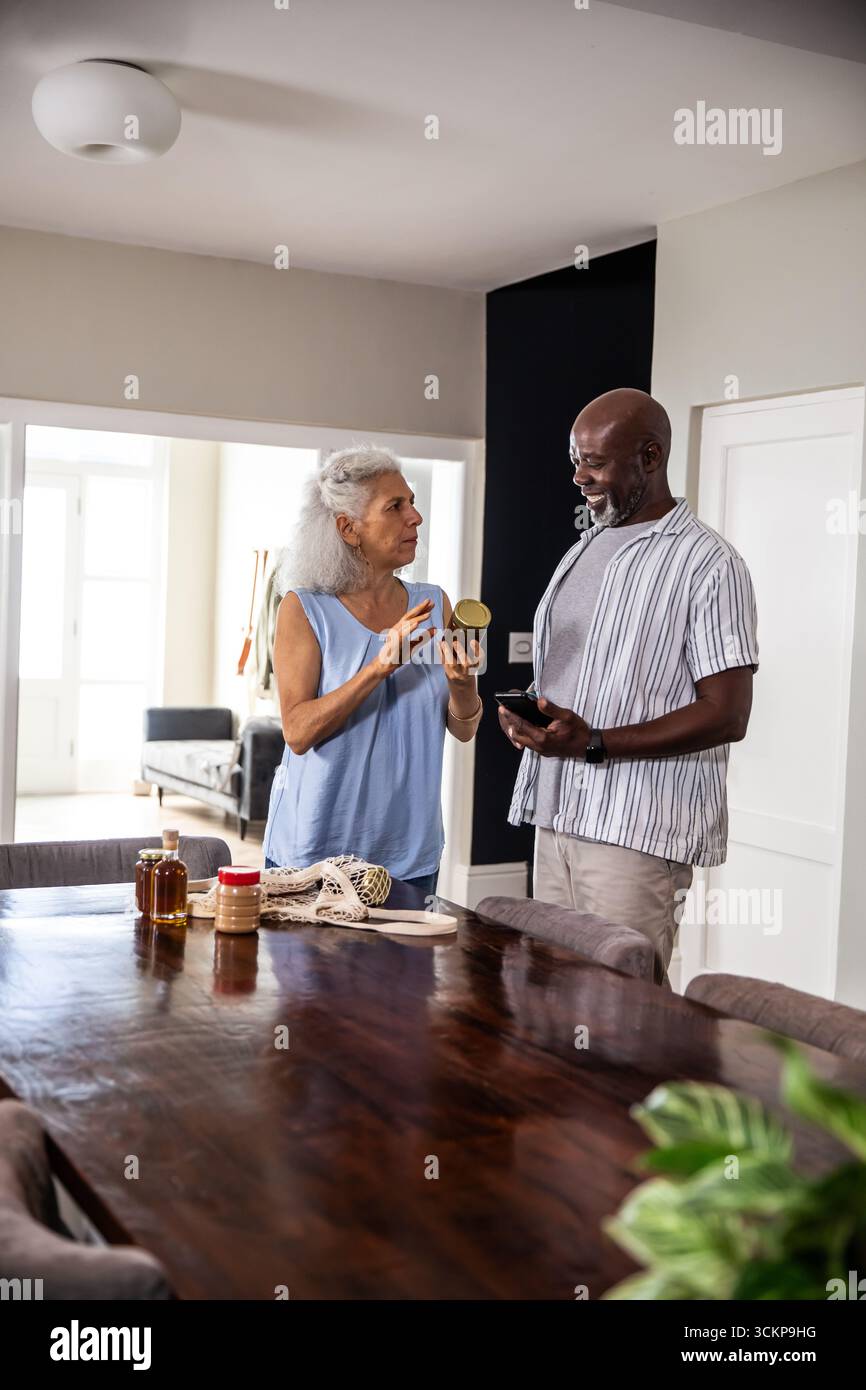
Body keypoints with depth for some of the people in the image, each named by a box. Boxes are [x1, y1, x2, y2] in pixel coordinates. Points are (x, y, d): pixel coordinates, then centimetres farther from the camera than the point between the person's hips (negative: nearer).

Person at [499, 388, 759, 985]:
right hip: (557, 816, 7)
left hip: (638, 831, -7)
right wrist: (523, 717, 0)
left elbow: (726, 715, -13)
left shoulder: (708, 564, -8)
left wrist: (593, 744, -21)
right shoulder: (585, 549, 17)